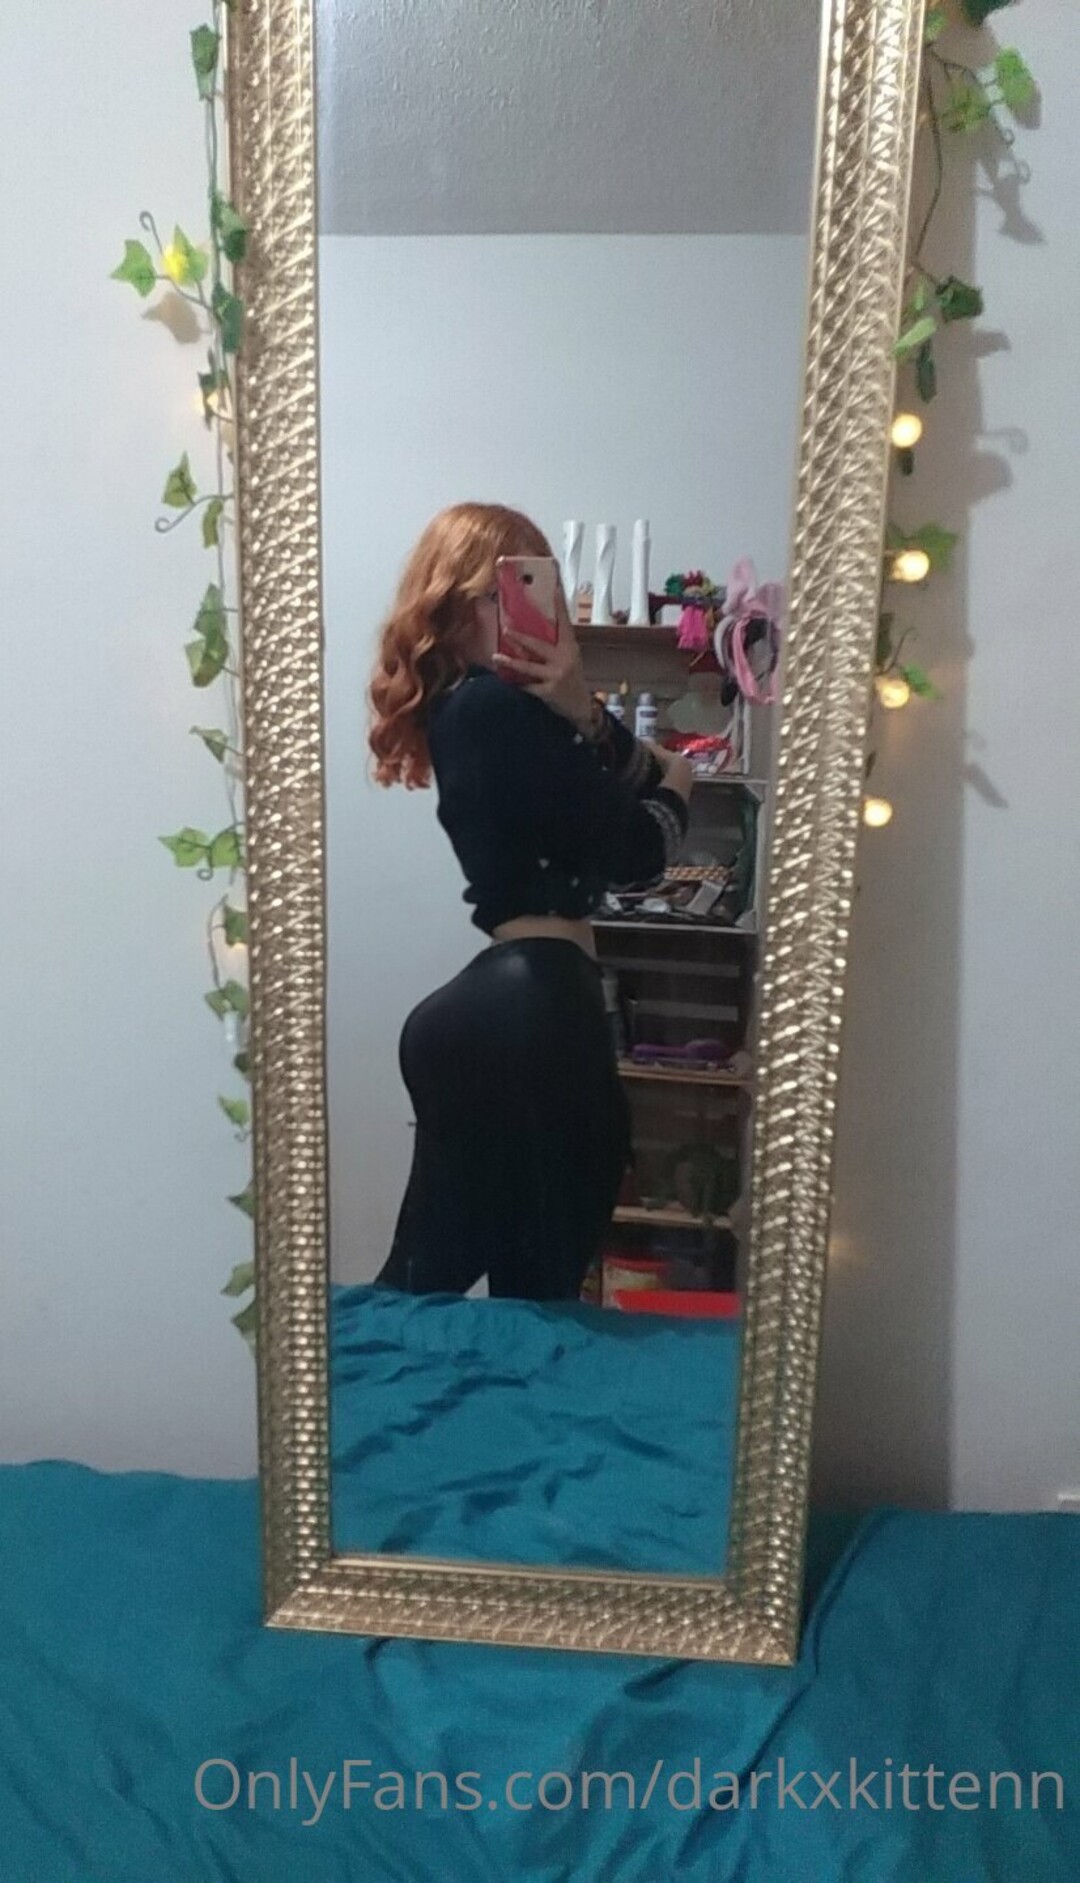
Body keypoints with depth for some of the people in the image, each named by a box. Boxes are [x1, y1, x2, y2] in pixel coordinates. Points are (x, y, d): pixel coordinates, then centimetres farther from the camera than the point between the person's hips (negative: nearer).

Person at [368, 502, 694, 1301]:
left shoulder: (466, 705, 15)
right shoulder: (493, 706, -14)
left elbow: (626, 776, 10)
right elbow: (630, 850, -11)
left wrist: (578, 707, -9)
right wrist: (677, 785, 9)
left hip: (505, 1001, 10)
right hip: (536, 1005, -10)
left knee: (435, 1268, 19)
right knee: (539, 1284, 4)